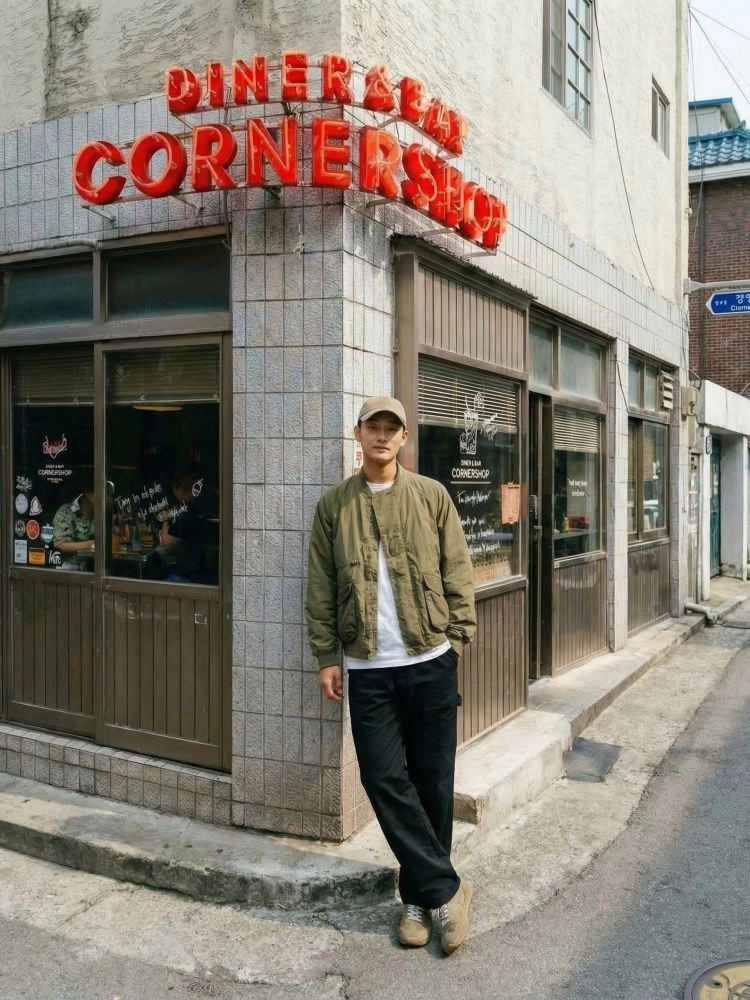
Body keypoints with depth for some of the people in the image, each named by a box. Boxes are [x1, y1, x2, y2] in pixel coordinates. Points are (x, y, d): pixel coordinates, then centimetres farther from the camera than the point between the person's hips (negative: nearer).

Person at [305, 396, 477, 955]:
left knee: (433, 781, 7)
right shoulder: (334, 505, 6)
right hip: (367, 668, 1)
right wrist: (327, 656, 0)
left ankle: (420, 896, 24)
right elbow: (321, 589, 5)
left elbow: (458, 571, 3)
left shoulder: (431, 496, 4)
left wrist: (458, 636, -5)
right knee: (385, 780, -2)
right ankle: (446, 890, 13)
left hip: (430, 662, 0)